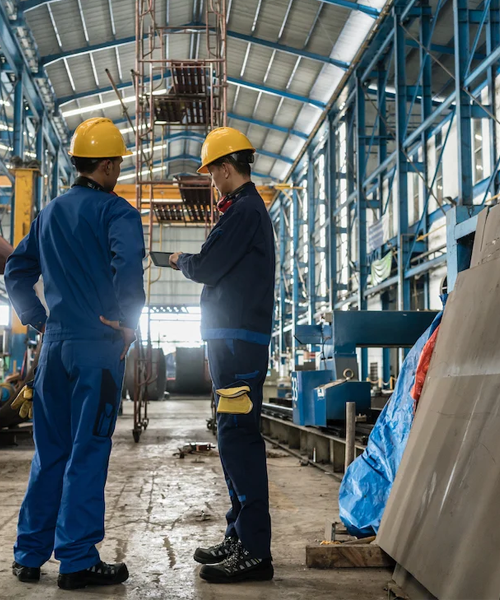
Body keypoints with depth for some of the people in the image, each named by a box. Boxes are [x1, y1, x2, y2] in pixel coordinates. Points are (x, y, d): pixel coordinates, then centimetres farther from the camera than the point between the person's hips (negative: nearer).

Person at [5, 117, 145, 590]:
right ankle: (77, 560, 3)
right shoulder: (114, 211, -7)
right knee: (88, 453, -2)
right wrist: (128, 323, -13)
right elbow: (128, 266, -25)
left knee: (49, 452, 13)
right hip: (98, 345, -6)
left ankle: (29, 555, 19)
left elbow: (16, 272, 18)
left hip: (54, 344, 7)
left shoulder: (50, 213, 14)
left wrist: (38, 320, 17)